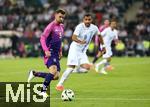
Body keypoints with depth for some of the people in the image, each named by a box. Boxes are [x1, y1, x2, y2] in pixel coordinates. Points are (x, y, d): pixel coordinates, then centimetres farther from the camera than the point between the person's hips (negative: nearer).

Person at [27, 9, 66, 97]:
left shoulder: (61, 27, 16)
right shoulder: (51, 26, -10)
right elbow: (42, 38, -15)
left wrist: (60, 51, 20)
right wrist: (46, 50, -26)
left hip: (56, 54, 8)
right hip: (50, 52, -8)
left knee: (56, 76, 2)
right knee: (53, 70, -28)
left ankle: (34, 73, 19)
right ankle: (43, 91, -21)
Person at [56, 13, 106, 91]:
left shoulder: (94, 28, -1)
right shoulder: (80, 27, -19)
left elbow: (99, 35, 21)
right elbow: (73, 37, -32)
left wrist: (103, 46, 27)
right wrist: (80, 42, -51)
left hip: (83, 51, 5)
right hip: (75, 49, -5)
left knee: (87, 67, -16)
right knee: (71, 67, -14)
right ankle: (60, 84, -5)